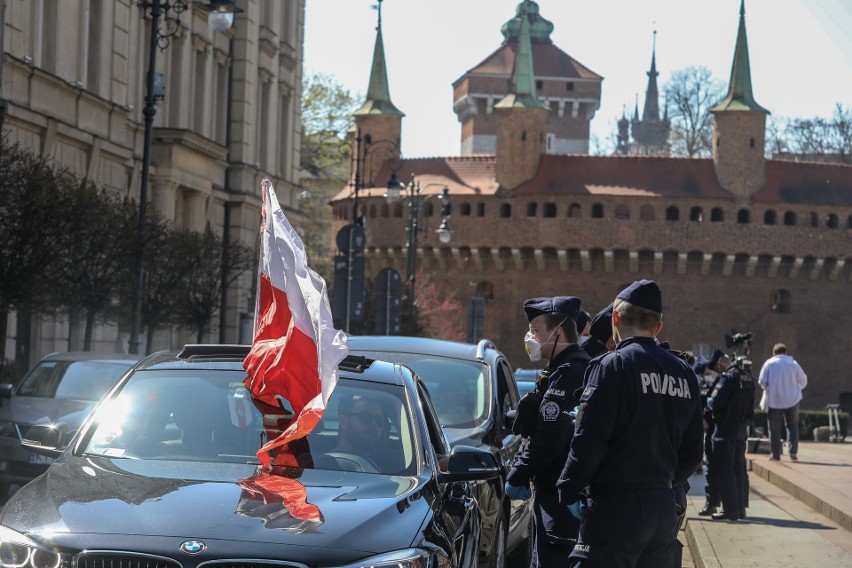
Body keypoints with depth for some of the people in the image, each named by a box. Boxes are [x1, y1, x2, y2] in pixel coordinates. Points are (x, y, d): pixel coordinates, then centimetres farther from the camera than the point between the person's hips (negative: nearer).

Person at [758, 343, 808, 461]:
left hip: (774, 400, -1)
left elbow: (762, 381, -5)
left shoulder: (769, 363, -3)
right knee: (792, 426, 12)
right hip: (792, 400, 1)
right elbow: (803, 381, 8)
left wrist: (767, 388, 16)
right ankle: (793, 451, 0)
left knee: (774, 428, 6)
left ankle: (775, 454, 7)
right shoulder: (793, 364, 2)